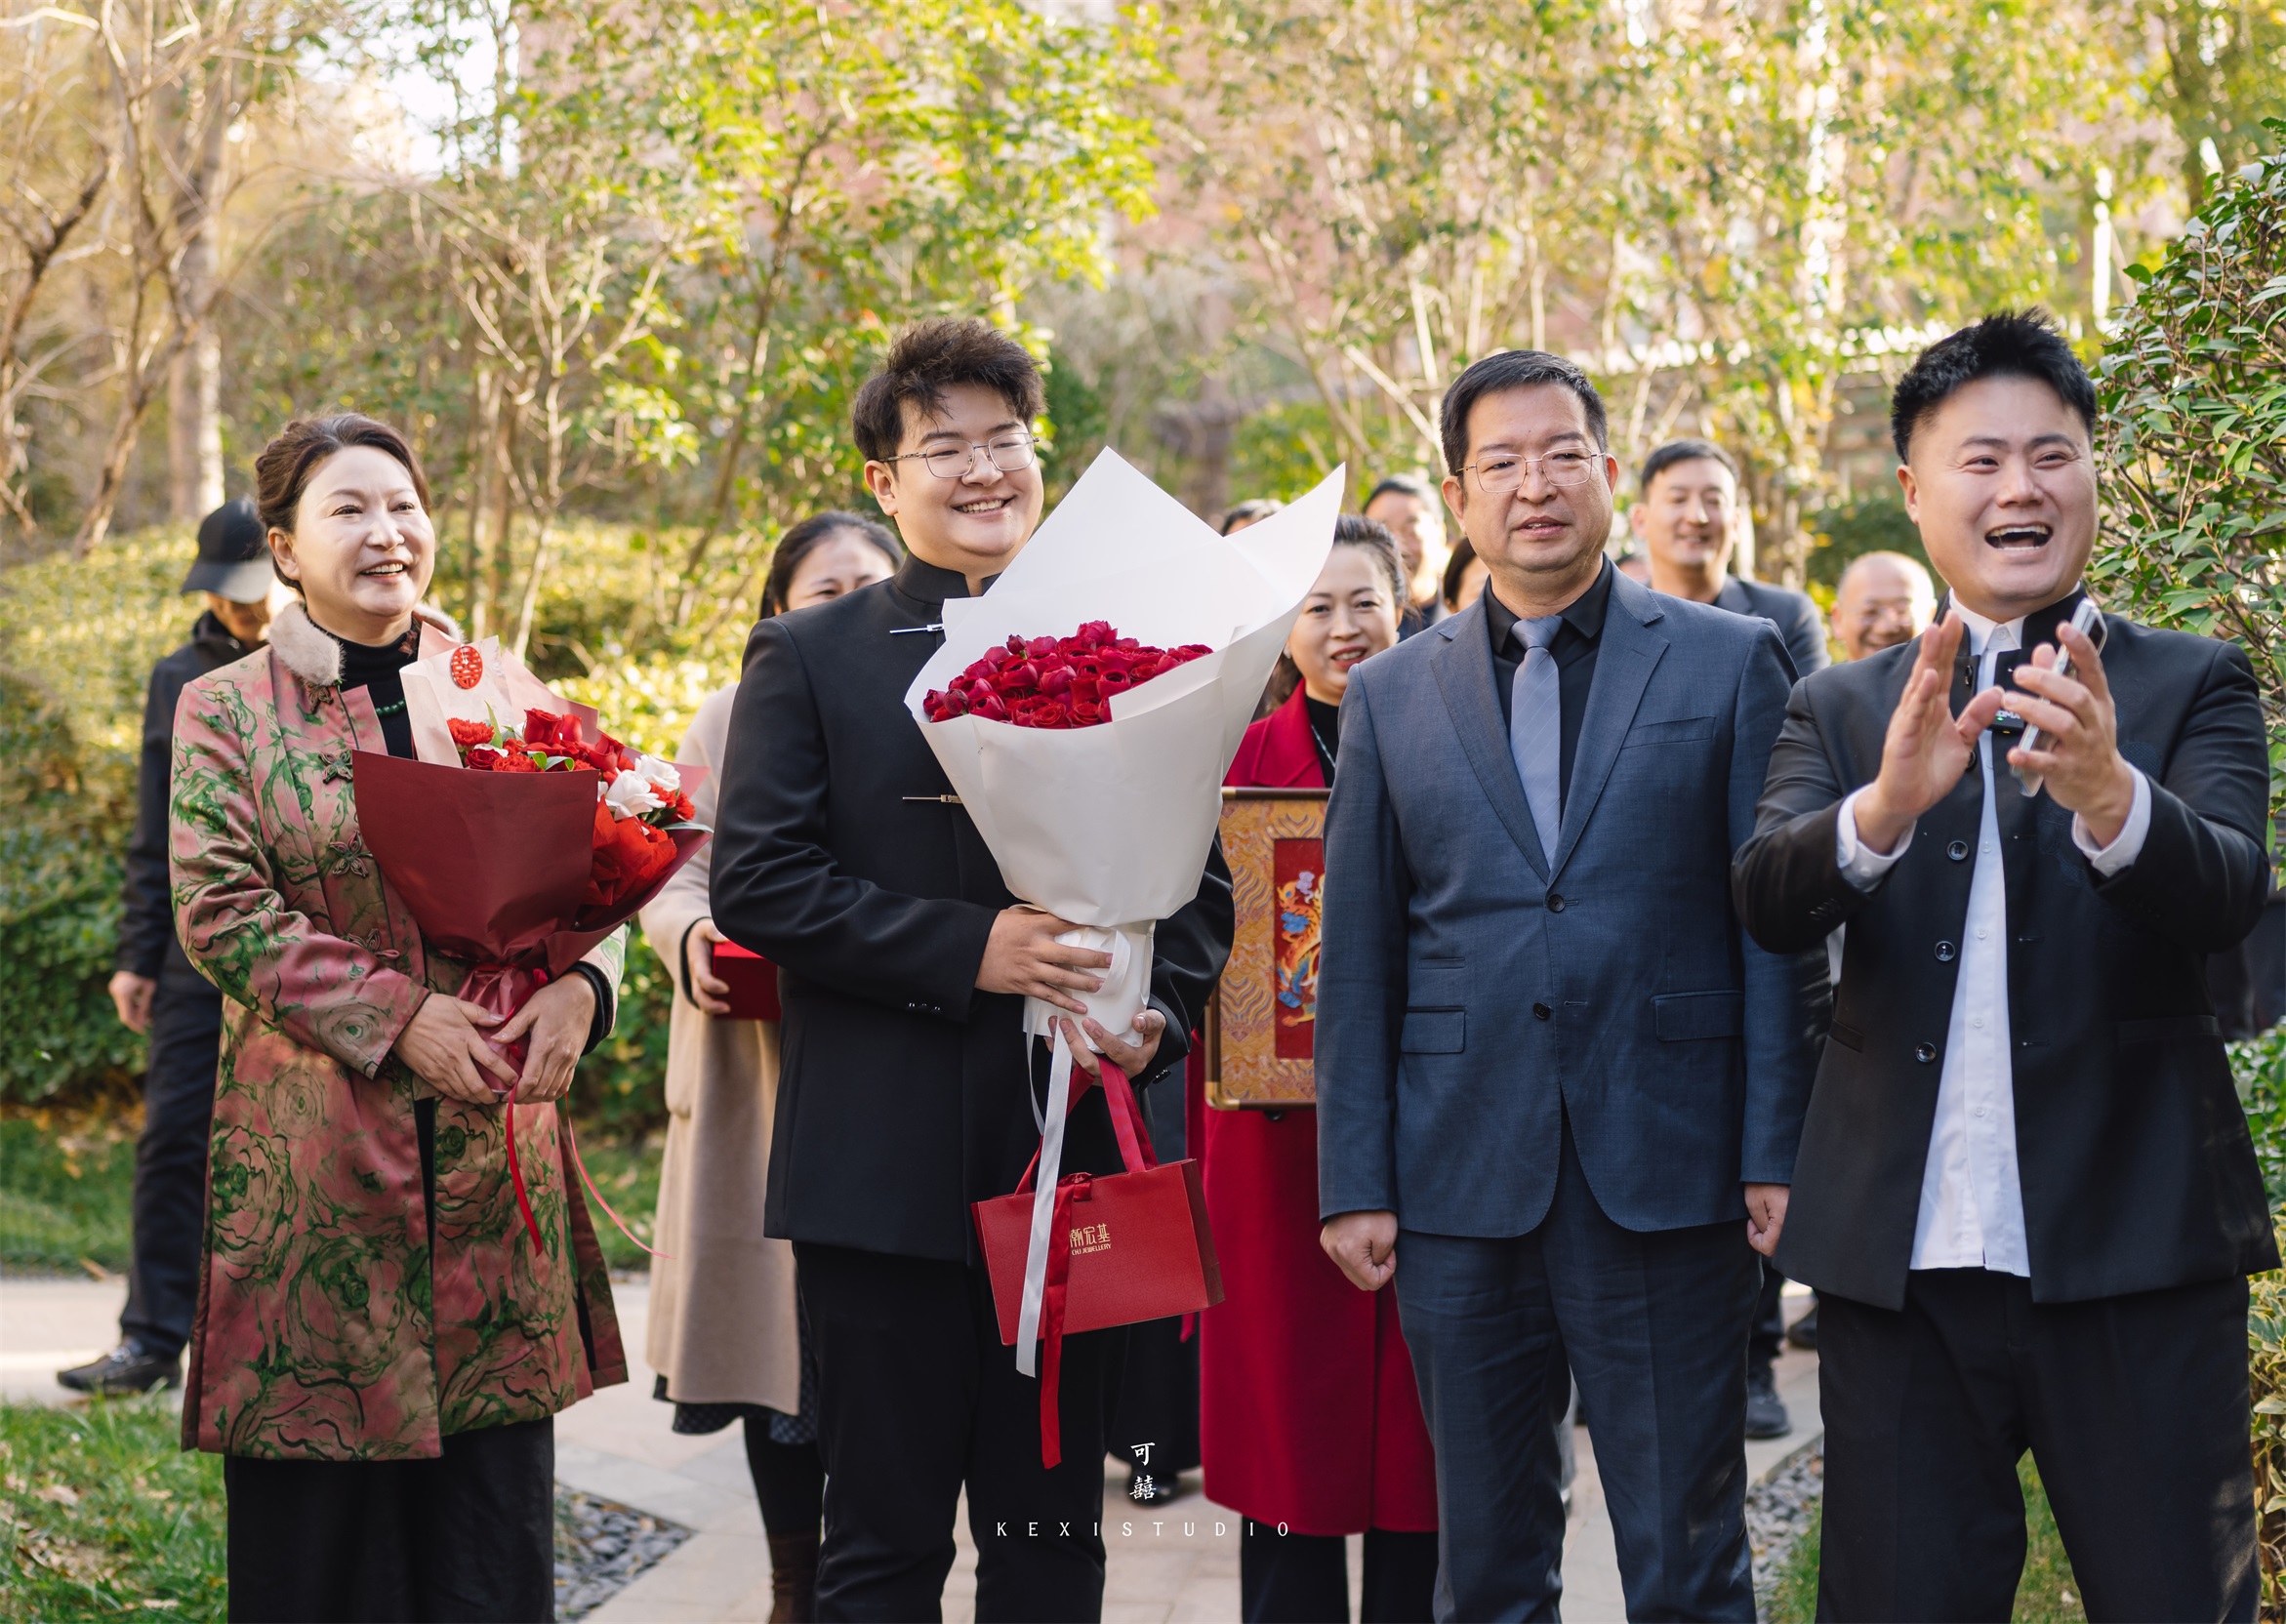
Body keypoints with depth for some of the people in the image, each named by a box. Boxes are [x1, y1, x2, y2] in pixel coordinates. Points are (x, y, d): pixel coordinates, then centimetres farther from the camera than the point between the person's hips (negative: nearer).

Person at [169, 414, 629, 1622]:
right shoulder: (225, 709, 1)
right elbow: (220, 910, -8)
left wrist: (577, 983, -14)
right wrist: (398, 1018, -18)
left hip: (494, 1145, 3)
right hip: (314, 1148, -3)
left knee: (495, 1504, 7)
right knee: (319, 1523, 3)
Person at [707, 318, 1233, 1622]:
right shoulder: (808, 659, 4)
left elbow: (1200, 883, 11)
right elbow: (757, 882, -7)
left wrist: (1158, 1016, -9)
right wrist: (968, 949, -17)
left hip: (1076, 1160, 2)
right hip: (886, 1163, -2)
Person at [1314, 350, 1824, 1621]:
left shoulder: (1732, 662, 4)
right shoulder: (1393, 695, 10)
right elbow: (1358, 954, 9)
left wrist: (1780, 1153, -6)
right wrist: (1355, 1182, 3)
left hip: (1666, 1176, -2)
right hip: (1459, 1183, 2)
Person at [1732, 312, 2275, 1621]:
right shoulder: (1844, 711, 9)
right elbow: (1769, 900, -8)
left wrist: (2107, 795, -35)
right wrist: (1886, 806, -29)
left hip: (2139, 1262, -1)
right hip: (1901, 1263, 2)